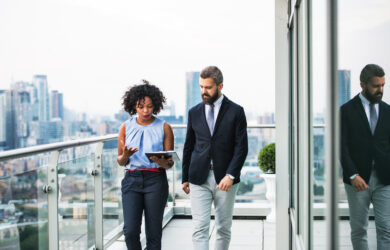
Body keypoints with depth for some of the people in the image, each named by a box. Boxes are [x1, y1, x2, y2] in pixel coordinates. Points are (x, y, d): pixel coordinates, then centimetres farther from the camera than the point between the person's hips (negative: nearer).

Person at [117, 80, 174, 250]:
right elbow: (120, 161, 11)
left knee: (154, 233, 1)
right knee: (130, 231, -8)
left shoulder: (164, 128, 4)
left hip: (156, 180, -1)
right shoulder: (126, 127, 8)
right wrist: (125, 156, -12)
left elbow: (170, 162, 5)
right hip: (132, 179, 1)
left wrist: (161, 161, -19)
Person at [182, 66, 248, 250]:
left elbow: (241, 147, -5)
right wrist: (185, 178, 13)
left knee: (224, 228, 9)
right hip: (199, 179, 2)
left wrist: (230, 175, -15)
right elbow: (188, 147, 14)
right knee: (199, 228, -7)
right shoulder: (194, 112, 9)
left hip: (225, 179, -1)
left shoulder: (236, 112, 0)